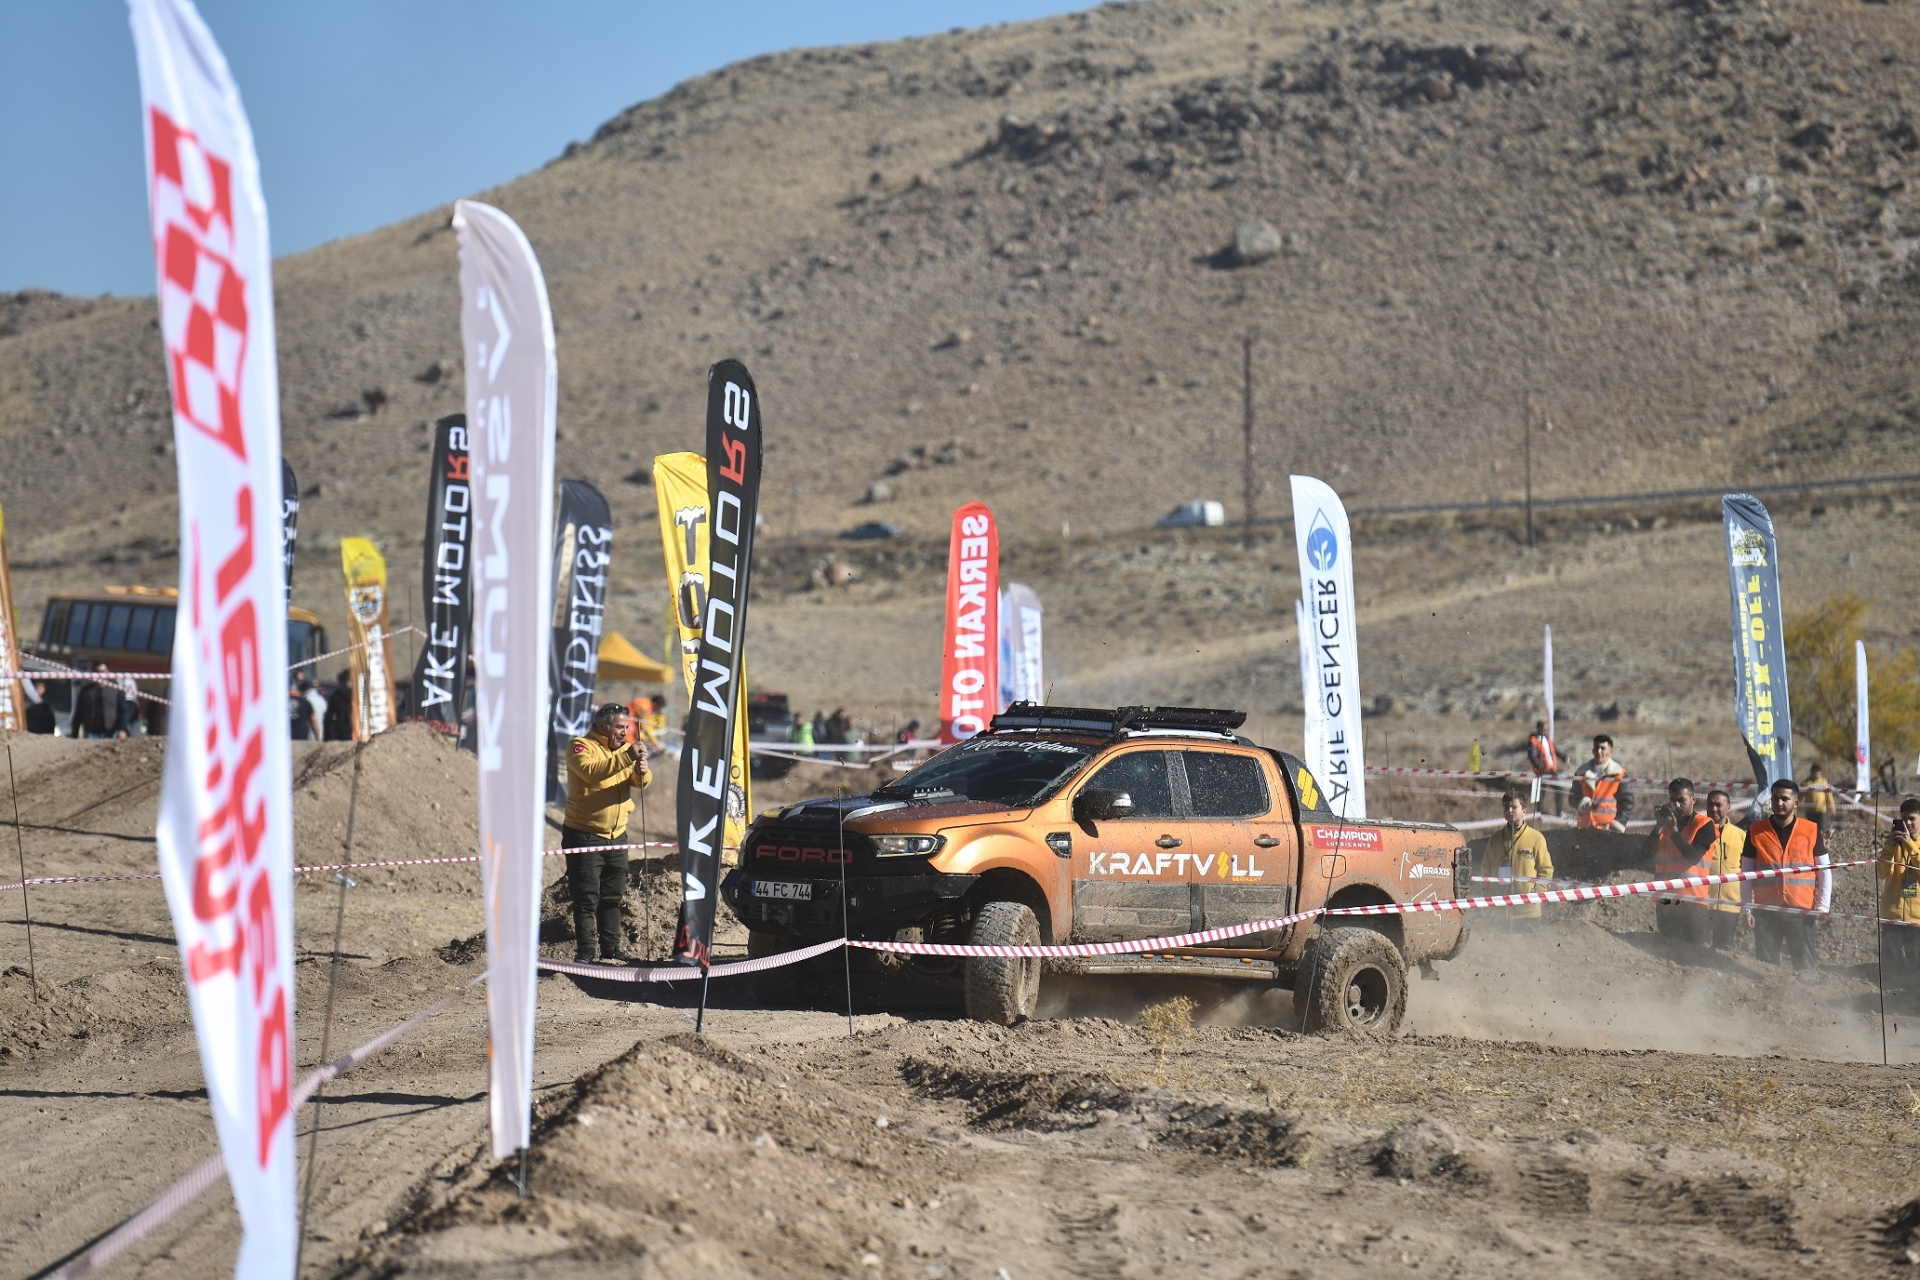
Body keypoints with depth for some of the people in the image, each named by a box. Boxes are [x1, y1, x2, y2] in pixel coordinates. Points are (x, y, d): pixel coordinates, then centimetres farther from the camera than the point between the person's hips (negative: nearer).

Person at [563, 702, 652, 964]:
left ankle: (611, 949, 14)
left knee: (614, 897, 9)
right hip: (584, 835, -7)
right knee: (587, 897, -6)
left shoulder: (623, 749, 13)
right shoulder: (581, 747, -8)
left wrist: (642, 772, -22)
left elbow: (640, 782, 1)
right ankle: (584, 951, -3)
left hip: (616, 835, 7)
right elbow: (591, 771, -29)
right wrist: (626, 758, -36)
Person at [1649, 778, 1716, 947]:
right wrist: (1659, 827, -6)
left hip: (1692, 902, -6)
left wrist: (1674, 831, -14)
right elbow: (1647, 852, 6)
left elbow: (1694, 857, -13)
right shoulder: (1666, 822, 16)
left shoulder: (1704, 825, -1)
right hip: (1665, 901, 6)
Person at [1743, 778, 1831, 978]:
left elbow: (1824, 871, 9)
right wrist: (1747, 908, 2)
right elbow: (1746, 873, 8)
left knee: (1806, 968, -3)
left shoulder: (1811, 831, 4)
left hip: (1801, 911, -1)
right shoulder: (1756, 832, 5)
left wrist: (1822, 905, -1)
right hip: (1766, 911, 1)